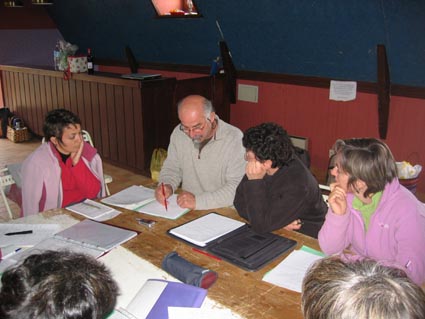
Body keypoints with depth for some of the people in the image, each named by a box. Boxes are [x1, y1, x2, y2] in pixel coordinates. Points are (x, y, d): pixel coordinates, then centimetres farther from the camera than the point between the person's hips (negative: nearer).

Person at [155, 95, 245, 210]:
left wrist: (198, 201, -27)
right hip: (185, 211, 4)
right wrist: (167, 186, -7)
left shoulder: (234, 139, -17)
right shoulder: (178, 133, 0)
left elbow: (237, 188, -21)